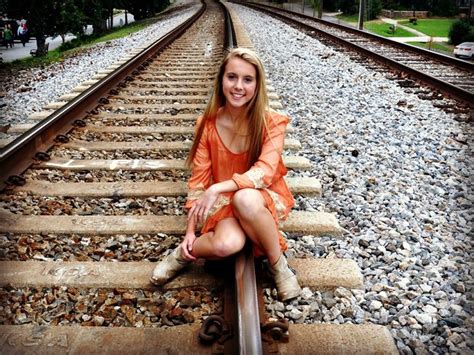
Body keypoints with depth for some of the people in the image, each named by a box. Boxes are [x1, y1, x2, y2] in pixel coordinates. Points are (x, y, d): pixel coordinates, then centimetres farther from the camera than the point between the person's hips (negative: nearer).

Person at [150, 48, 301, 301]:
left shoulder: (272, 123, -12)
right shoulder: (208, 124, -6)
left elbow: (265, 172, -26)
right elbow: (198, 179, -4)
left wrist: (217, 189, -36)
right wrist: (190, 231, -9)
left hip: (264, 202, 0)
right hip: (224, 203, 1)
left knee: (245, 199, -38)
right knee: (227, 243, -34)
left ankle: (278, 264, -15)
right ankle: (185, 253, -1)